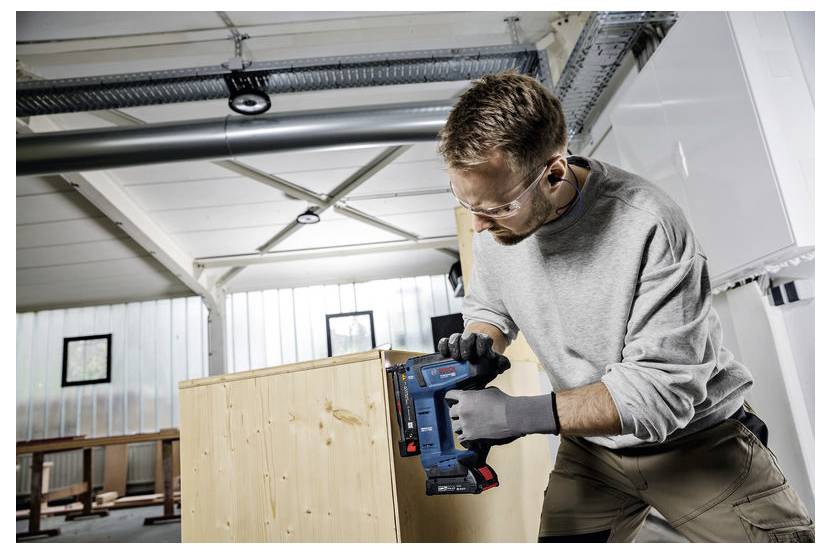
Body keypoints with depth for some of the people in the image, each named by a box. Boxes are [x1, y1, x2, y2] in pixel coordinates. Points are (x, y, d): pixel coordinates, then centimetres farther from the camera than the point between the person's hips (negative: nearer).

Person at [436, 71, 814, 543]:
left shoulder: (649, 226, -31)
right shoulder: (497, 217, -13)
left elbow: (663, 389, -30)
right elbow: (488, 306, 4)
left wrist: (522, 415, -35)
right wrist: (481, 345, -19)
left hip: (693, 438, -3)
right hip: (589, 447, 4)